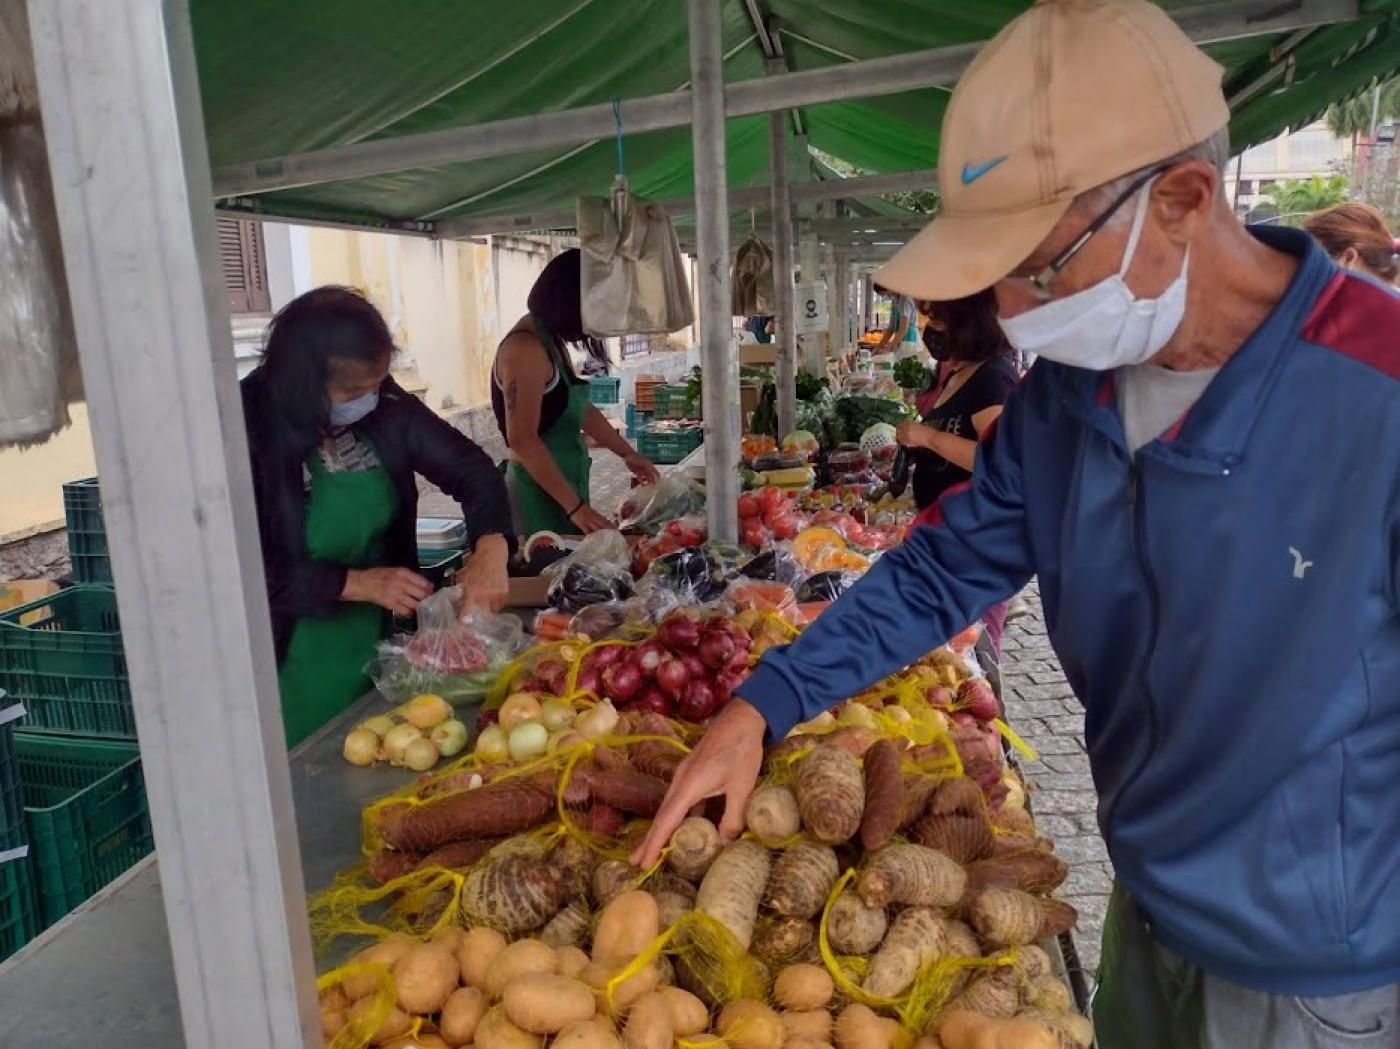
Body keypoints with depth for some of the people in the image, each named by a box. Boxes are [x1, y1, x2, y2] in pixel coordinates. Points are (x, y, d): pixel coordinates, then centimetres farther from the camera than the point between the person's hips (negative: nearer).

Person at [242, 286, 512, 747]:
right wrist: (361, 583, -23)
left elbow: (470, 469, -4)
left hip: (381, 648, 5)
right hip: (295, 671, -4)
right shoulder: (250, 434, -20)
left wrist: (490, 552, -21)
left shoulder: (383, 406, -7)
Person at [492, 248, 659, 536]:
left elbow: (580, 409, 25)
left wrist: (627, 453, 29)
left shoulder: (553, 343, 12)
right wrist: (575, 507, -24)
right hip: (541, 493, -9)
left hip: (564, 484, 9)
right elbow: (522, 439, -24)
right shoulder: (526, 348, -18)